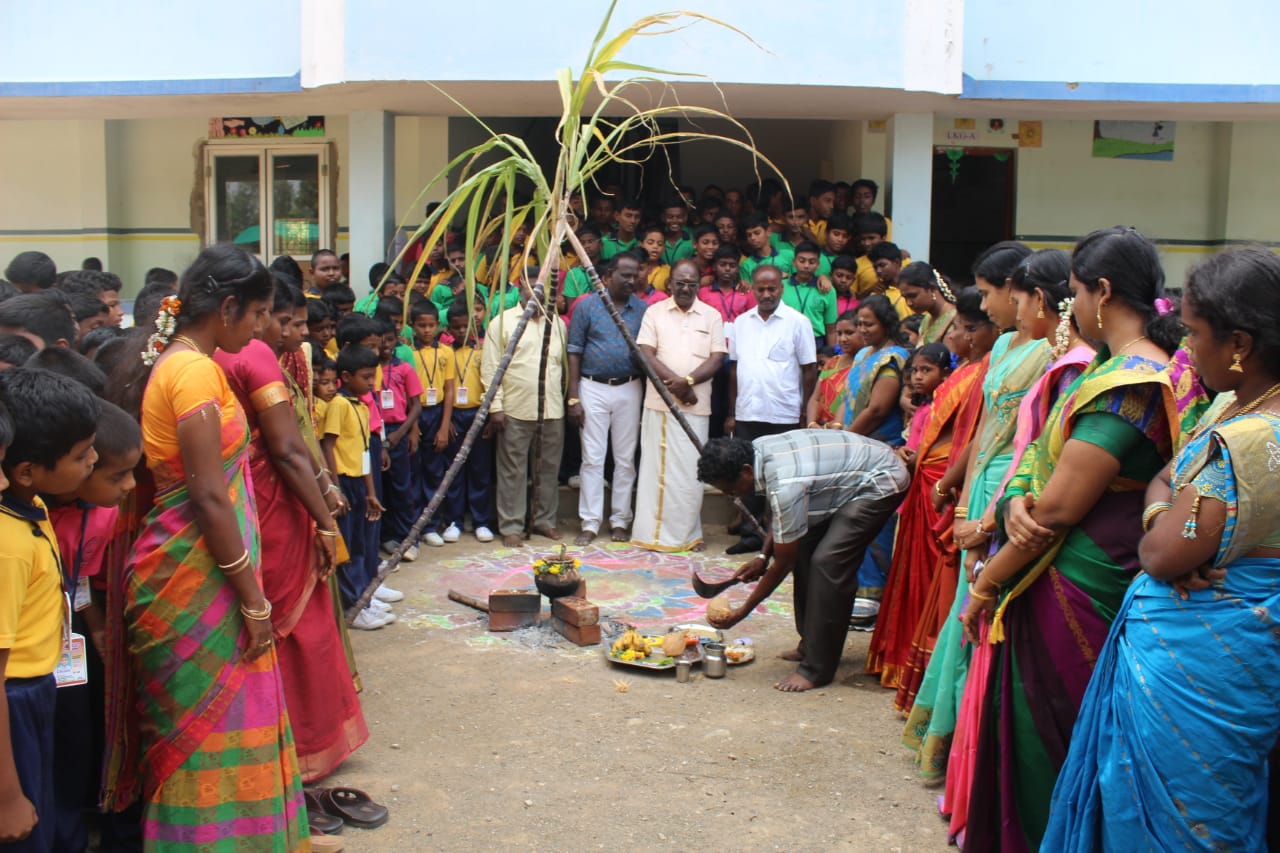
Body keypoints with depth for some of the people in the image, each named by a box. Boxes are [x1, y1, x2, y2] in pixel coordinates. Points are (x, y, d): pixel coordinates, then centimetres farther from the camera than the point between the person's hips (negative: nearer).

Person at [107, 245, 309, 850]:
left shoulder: (174, 362, 12)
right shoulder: (195, 370, -17)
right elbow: (208, 496, -20)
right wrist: (253, 600, -16)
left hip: (194, 569, 9)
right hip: (198, 578, -9)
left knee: (197, 727, 17)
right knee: (215, 728, 0)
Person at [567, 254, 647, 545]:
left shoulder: (642, 309, 4)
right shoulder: (587, 306, -2)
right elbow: (574, 352, -1)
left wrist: (648, 396, -1)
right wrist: (573, 398, -6)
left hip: (629, 389, 2)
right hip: (593, 388, -2)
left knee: (625, 459, 6)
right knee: (592, 458, -1)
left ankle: (620, 521, 16)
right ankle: (590, 524, 5)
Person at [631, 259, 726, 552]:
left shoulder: (712, 316, 8)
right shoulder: (655, 312, 6)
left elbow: (716, 359, 1)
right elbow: (646, 353, -2)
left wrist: (689, 381, -14)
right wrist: (673, 381, -15)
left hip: (696, 406, 1)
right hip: (660, 403, -1)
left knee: (691, 469, 2)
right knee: (657, 466, 0)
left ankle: (688, 533, 12)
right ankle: (653, 533, 4)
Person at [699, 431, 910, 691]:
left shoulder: (785, 485, -33)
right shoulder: (757, 450, -9)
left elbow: (783, 563, -21)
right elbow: (781, 514, 9)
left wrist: (743, 611, -13)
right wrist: (763, 557, 0)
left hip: (882, 483, -10)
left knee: (828, 563, -18)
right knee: (803, 548, 7)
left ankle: (817, 669, -11)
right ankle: (811, 645, 18)